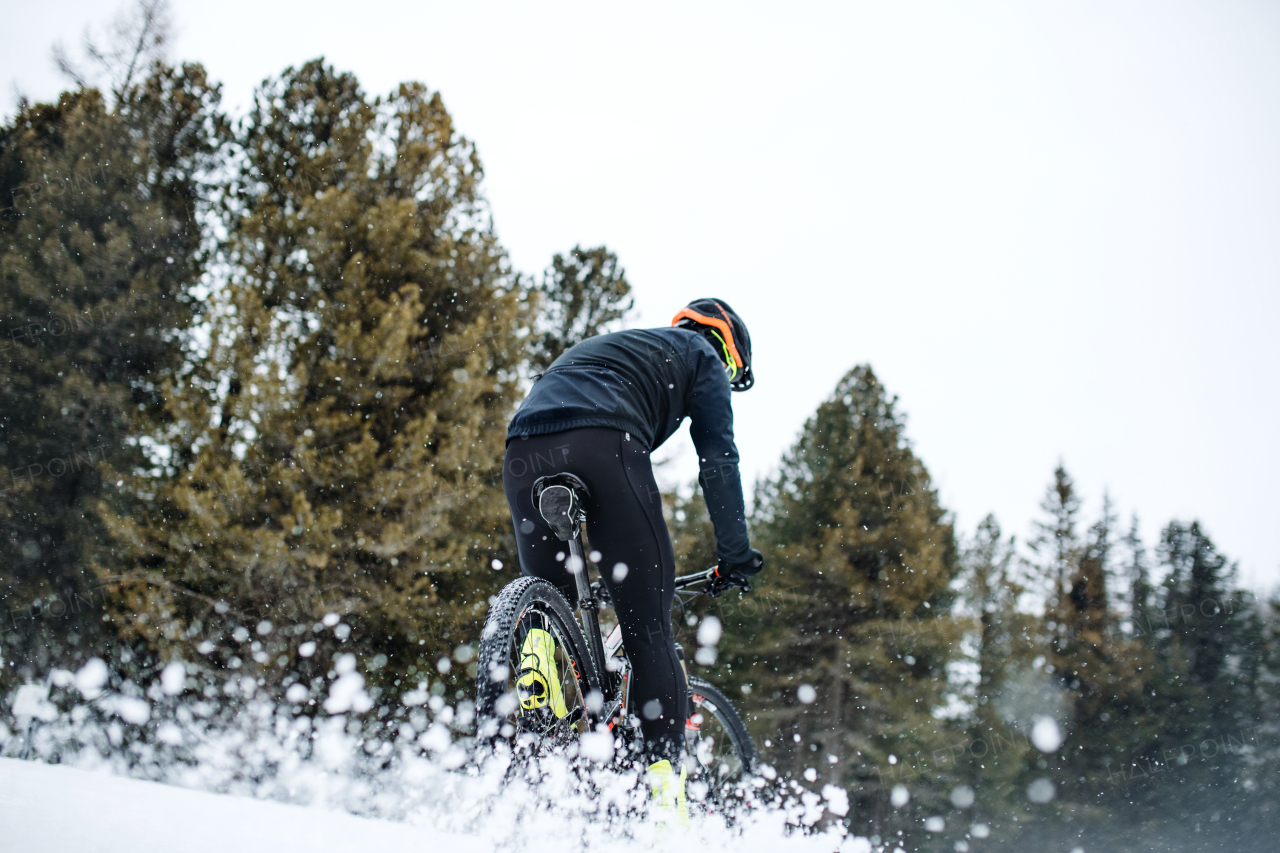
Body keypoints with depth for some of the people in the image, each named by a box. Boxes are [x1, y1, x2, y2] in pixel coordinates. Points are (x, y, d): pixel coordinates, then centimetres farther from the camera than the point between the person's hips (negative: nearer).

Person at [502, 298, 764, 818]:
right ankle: (664, 783, -7)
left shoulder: (602, 346, 43)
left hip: (523, 449, 6)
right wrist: (735, 555, 15)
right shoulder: (702, 357, 26)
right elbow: (718, 461, 12)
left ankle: (539, 644, -9)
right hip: (602, 445, -5)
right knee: (649, 629, 0)